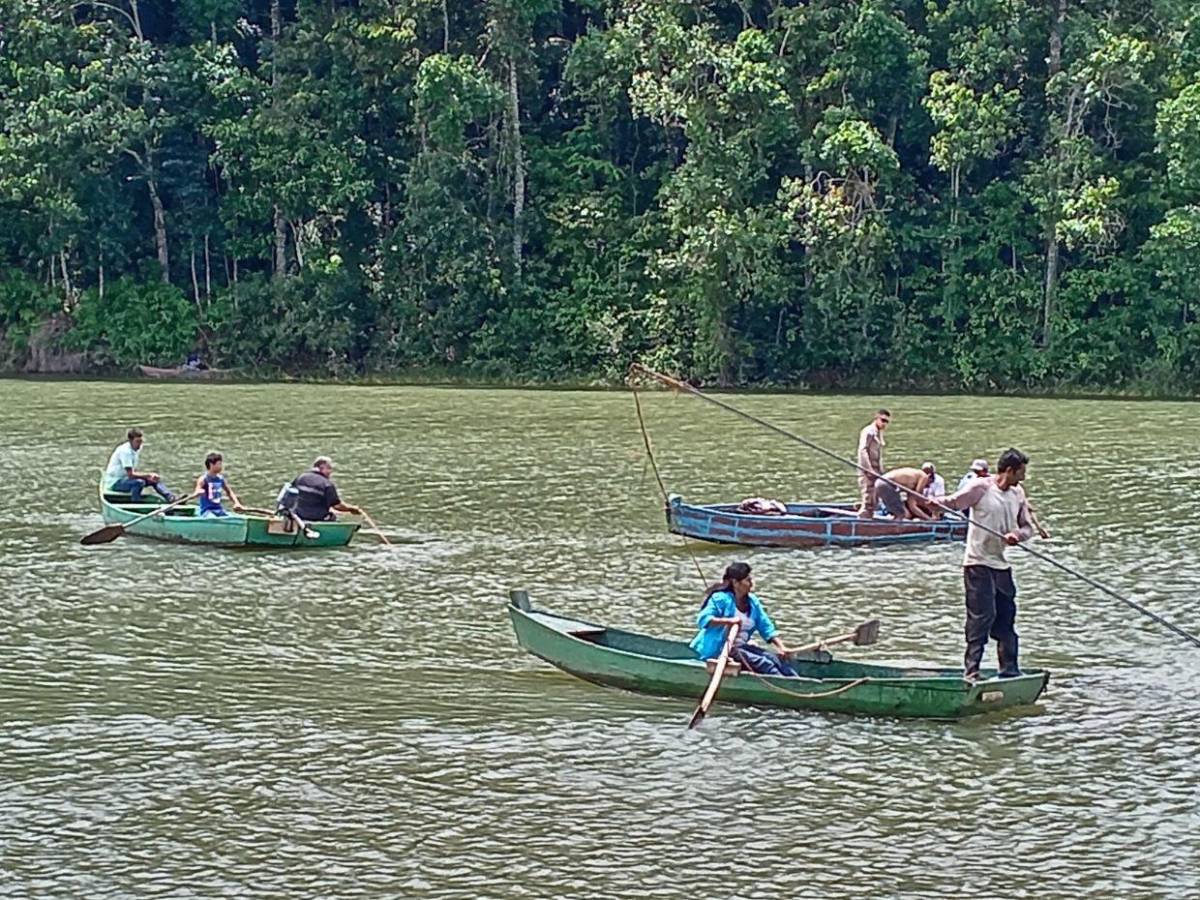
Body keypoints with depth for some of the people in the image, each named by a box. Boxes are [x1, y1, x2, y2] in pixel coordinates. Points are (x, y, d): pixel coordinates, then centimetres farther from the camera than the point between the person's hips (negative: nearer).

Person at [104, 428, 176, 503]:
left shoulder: (137, 450, 5)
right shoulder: (125, 451, -24)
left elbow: (134, 472, 7)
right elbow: (130, 474, -27)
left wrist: (148, 477, -9)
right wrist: (149, 475, -22)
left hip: (125, 479, 10)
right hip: (114, 483, -10)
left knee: (154, 480, 2)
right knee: (139, 482, -35)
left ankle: (171, 498, -7)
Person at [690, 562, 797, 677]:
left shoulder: (752, 602, 8)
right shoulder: (720, 599, -14)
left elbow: (766, 627, 8)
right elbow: (702, 619, -24)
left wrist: (781, 647, -5)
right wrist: (729, 621, -34)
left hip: (741, 647, 8)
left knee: (776, 659, -10)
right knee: (763, 663, -22)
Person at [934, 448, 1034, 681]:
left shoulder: (1018, 494, 11)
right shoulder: (981, 487, -8)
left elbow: (1028, 527, 13)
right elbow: (953, 502, -11)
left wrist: (1017, 535, -10)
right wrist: (933, 502, -32)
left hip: (1002, 565, 7)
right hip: (978, 564, -7)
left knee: (1006, 620, 12)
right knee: (982, 618, -11)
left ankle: (1010, 673, 21)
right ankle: (971, 672, -9)